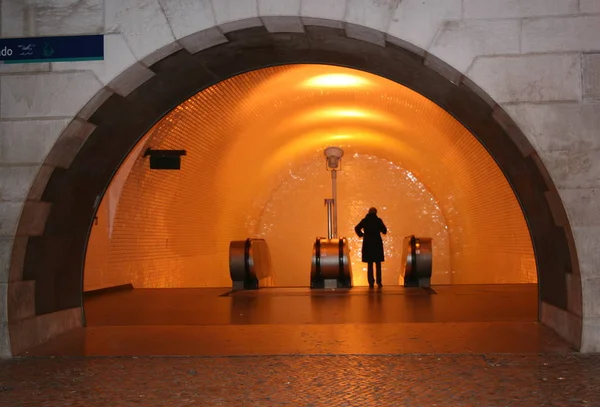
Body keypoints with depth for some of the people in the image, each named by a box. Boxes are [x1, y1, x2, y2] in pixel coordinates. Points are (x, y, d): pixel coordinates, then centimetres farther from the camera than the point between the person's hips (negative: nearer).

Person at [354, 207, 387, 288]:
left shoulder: (364, 220, 2)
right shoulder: (378, 220, -4)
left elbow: (357, 228, -4)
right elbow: (384, 230, -5)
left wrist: (361, 235, 8)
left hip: (367, 244, 2)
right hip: (377, 244, -2)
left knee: (369, 264, 7)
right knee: (378, 264, 7)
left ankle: (371, 282, 1)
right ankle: (379, 282, 2)